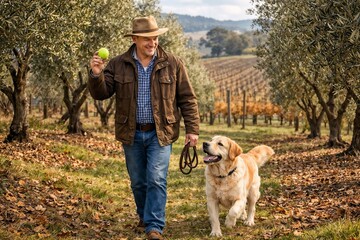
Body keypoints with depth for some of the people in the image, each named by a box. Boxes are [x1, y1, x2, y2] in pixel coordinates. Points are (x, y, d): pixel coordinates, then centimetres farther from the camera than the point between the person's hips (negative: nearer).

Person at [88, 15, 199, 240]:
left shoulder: (172, 63, -3)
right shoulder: (118, 65, -1)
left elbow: (187, 99, 0)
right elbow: (101, 93, -2)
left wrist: (192, 129, -6)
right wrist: (97, 74, -22)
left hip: (160, 133, -2)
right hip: (132, 134, 2)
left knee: (156, 180, -10)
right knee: (138, 182, 14)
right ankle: (144, 216, 37)